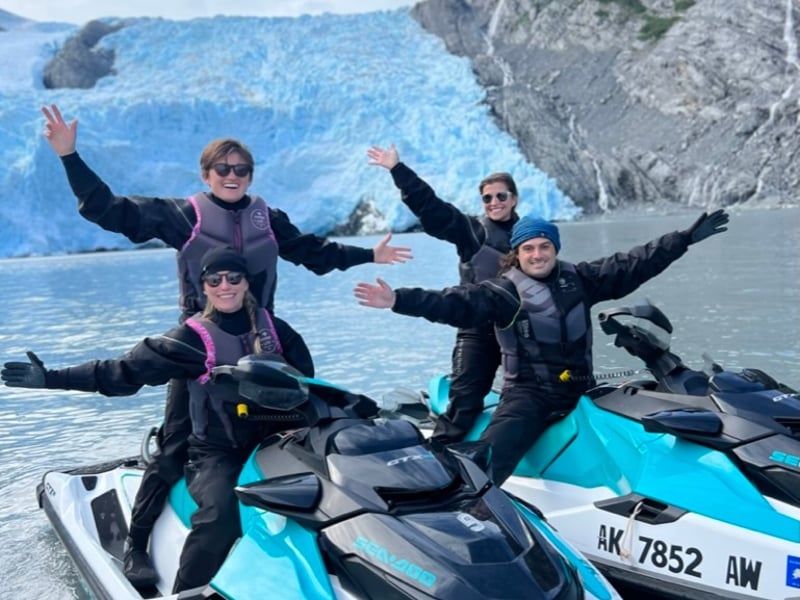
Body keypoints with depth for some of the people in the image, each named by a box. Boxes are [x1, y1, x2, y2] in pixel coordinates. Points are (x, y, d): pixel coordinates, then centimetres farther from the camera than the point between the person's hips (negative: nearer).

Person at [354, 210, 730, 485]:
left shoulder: (579, 279, 7)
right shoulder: (503, 292, -6)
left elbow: (633, 266, 7)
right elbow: (455, 303, -18)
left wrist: (685, 239, 5)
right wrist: (401, 300, -33)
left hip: (581, 389, 5)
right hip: (528, 392, -5)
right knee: (490, 457, -28)